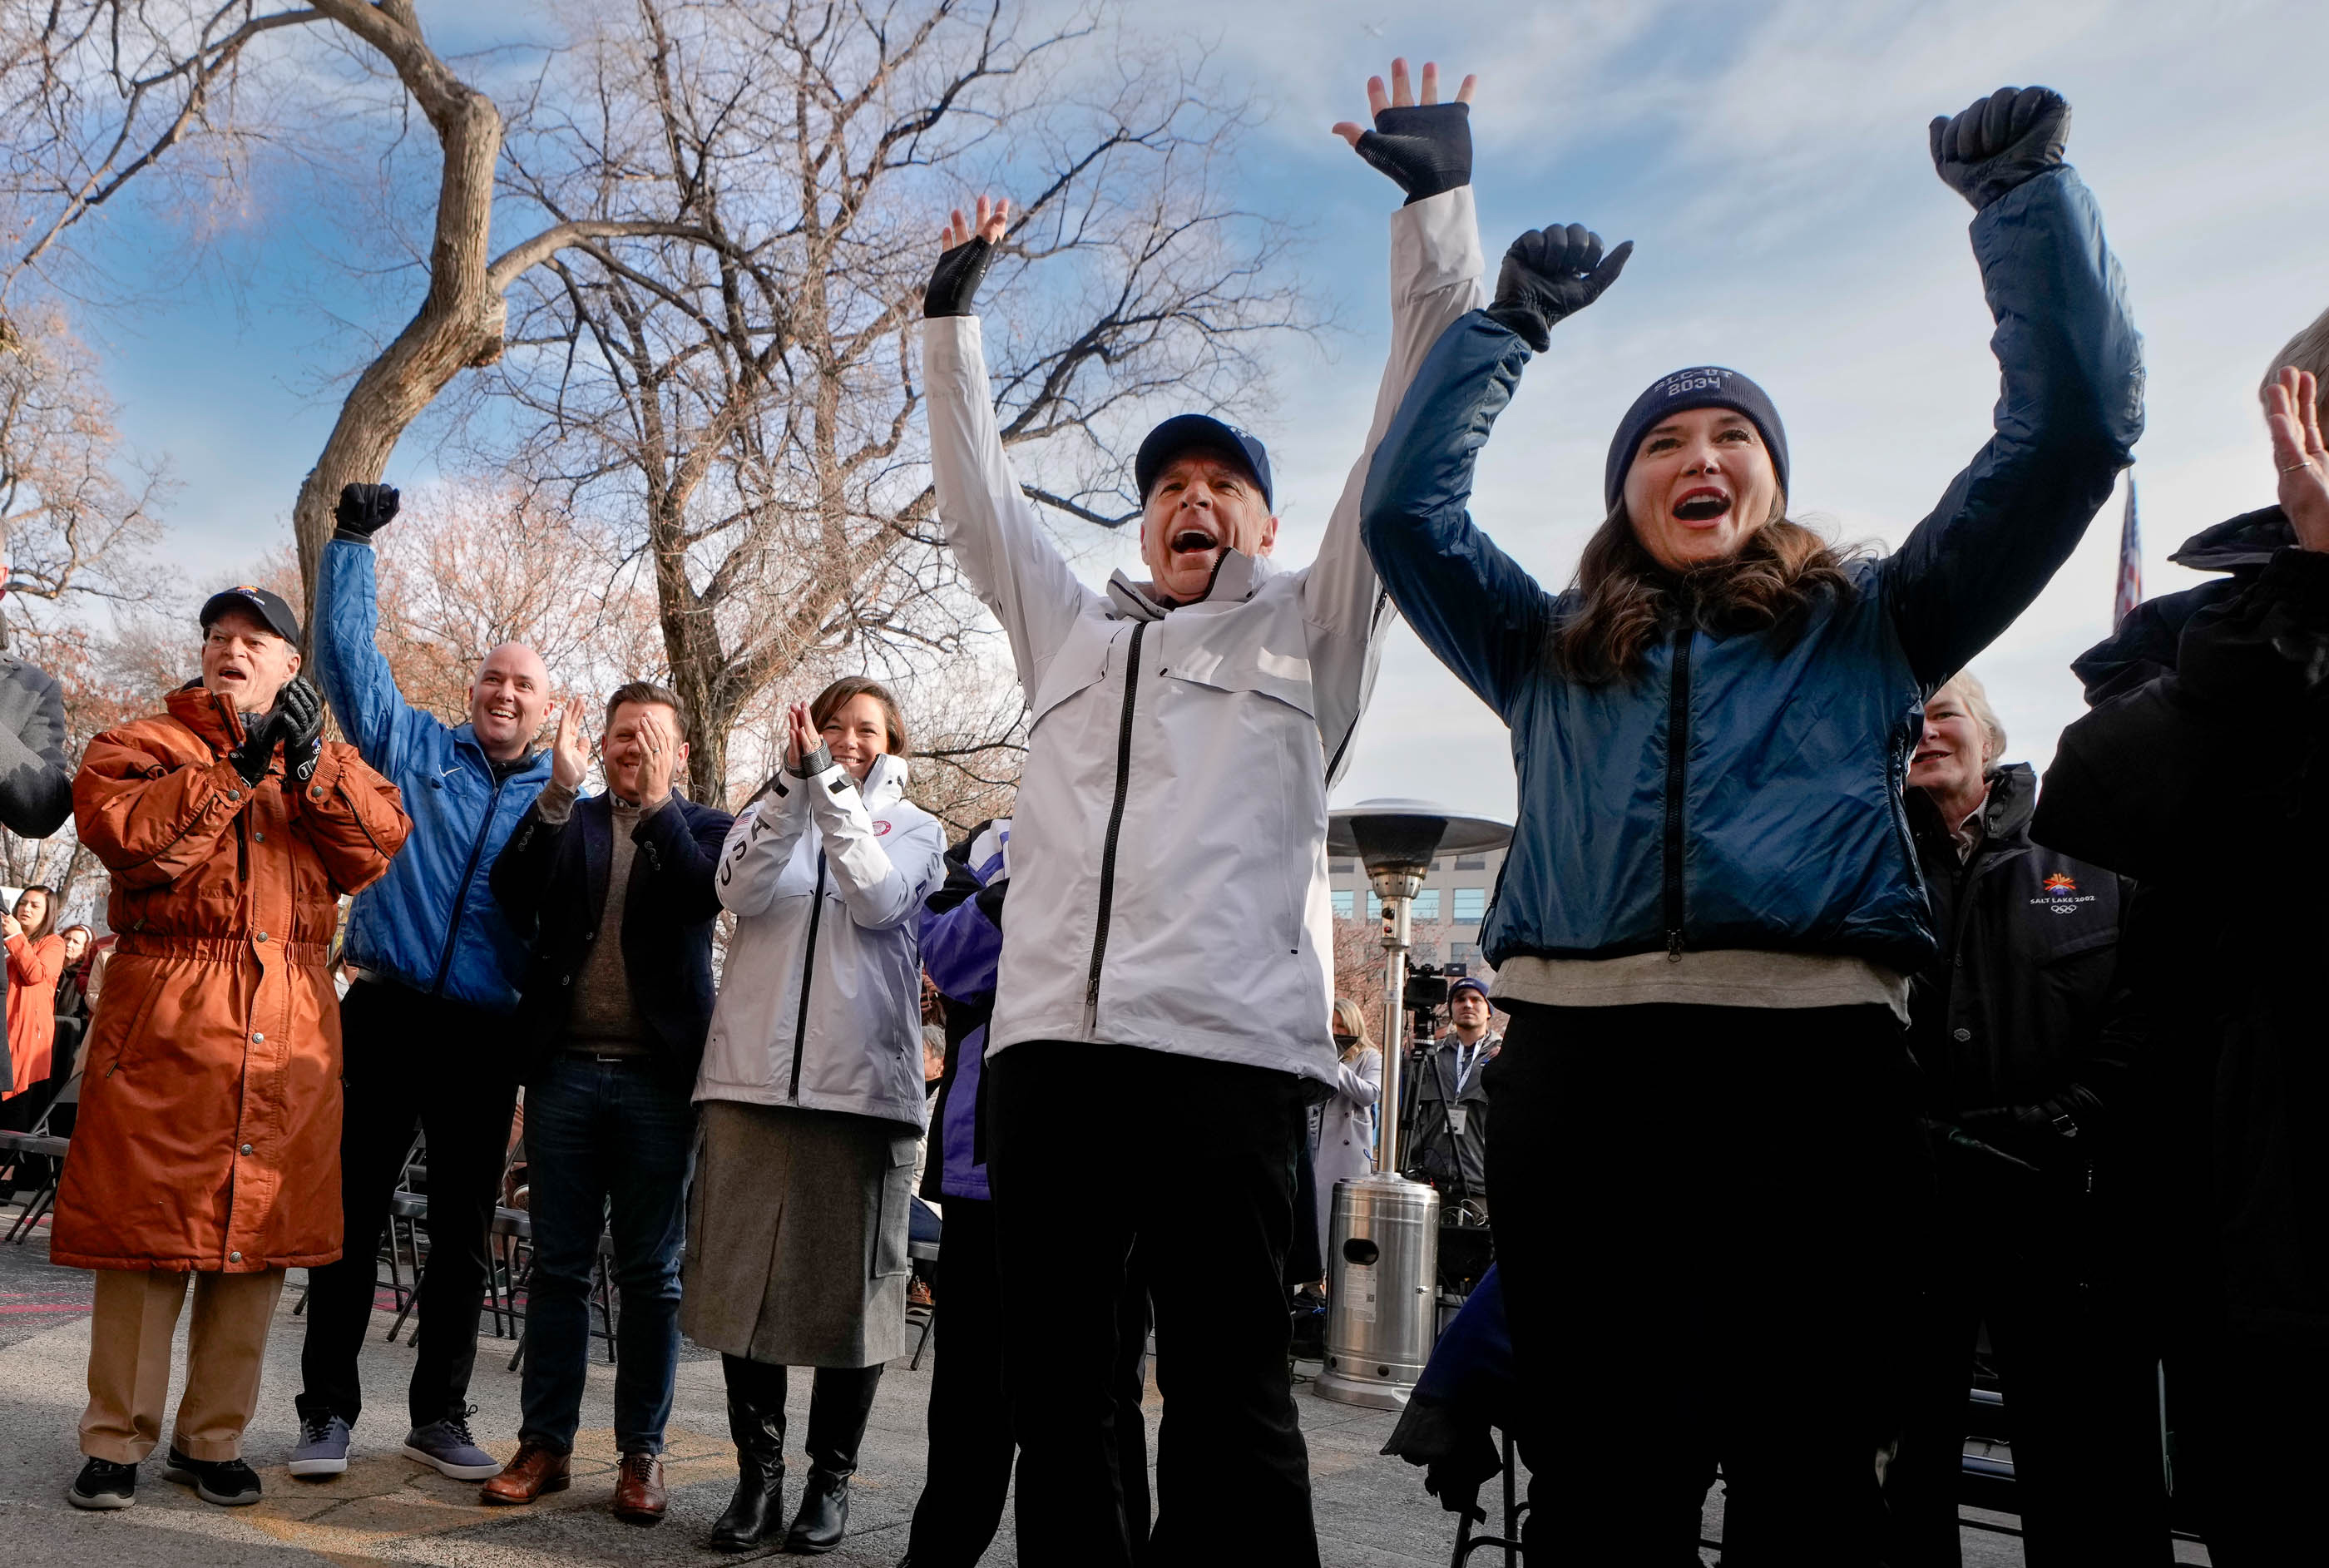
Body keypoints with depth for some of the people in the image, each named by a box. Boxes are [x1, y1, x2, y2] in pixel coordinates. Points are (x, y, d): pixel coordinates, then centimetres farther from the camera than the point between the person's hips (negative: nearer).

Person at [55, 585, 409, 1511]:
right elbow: (125, 834, -10)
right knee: (148, 1229, 0)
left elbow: (375, 849, -1)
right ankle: (116, 1443, 15)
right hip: (166, 1017, -2)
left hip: (289, 1030, 3)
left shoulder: (327, 762, 18)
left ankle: (211, 1440, 20)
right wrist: (240, 769, -14)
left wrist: (312, 764, -12)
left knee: (260, 1232, 7)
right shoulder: (145, 744, 11)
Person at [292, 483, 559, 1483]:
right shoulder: (412, 747, 8)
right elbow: (349, 648, 5)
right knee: (353, 1215, 4)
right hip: (386, 1013, -1)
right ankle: (327, 1411, 16)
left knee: (463, 1232, 8)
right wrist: (353, 539, 2)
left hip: (486, 1037, 1)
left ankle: (438, 1414, 20)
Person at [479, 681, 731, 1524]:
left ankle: (641, 1453, 13)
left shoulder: (703, 826, 7)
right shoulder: (568, 820, 11)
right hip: (566, 1068, 2)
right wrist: (559, 790, -14)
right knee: (558, 1264, 8)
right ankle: (545, 1443, 18)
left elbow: (705, 894, -13)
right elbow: (512, 892, -6)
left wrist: (656, 801, -17)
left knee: (650, 1273, 5)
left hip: (657, 1076, -2)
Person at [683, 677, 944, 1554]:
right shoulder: (774, 811, 13)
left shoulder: (913, 829, 10)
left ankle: (831, 1477, 18)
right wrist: (794, 779, -15)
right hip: (753, 1075, 2)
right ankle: (758, 1469, 19)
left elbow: (878, 900, -10)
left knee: (849, 1281, 4)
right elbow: (740, 891, -7)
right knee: (743, 1273, 5)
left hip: (865, 1081, -1)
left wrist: (832, 789, -14)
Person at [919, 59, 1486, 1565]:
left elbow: (1413, 445, 9)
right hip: (1048, 1037, 4)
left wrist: (1437, 200, 5)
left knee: (1231, 1389, -3)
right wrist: (955, 312, 30)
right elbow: (980, 492, 31)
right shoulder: (1071, 628, 27)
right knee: (1053, 1381, 6)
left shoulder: (1308, 623, 16)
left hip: (1227, 1042, -4)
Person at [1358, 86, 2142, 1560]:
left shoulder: (1871, 623, 20)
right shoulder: (1549, 651, 24)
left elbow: (2073, 431, 16)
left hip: (1813, 1055, -1)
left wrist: (2028, 195, 14)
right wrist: (1509, 321, 23)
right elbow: (1405, 508, 21)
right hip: (1577, 1062, 2)